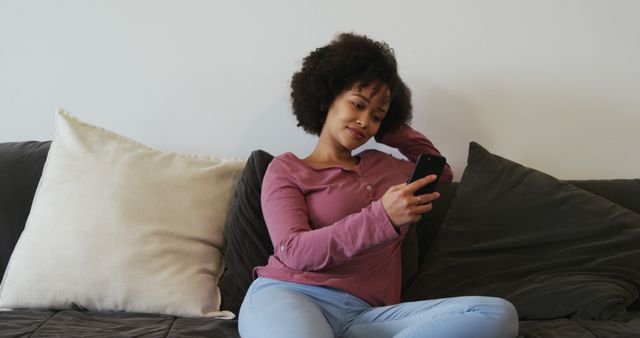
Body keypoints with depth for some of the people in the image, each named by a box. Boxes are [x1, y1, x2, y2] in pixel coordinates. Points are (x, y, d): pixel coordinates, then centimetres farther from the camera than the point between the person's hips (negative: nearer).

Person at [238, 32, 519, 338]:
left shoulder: (380, 164, 29)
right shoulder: (286, 169, 14)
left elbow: (441, 172, 50)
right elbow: (293, 251, -4)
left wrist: (393, 130, 34)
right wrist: (383, 217, -16)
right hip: (286, 298, -5)